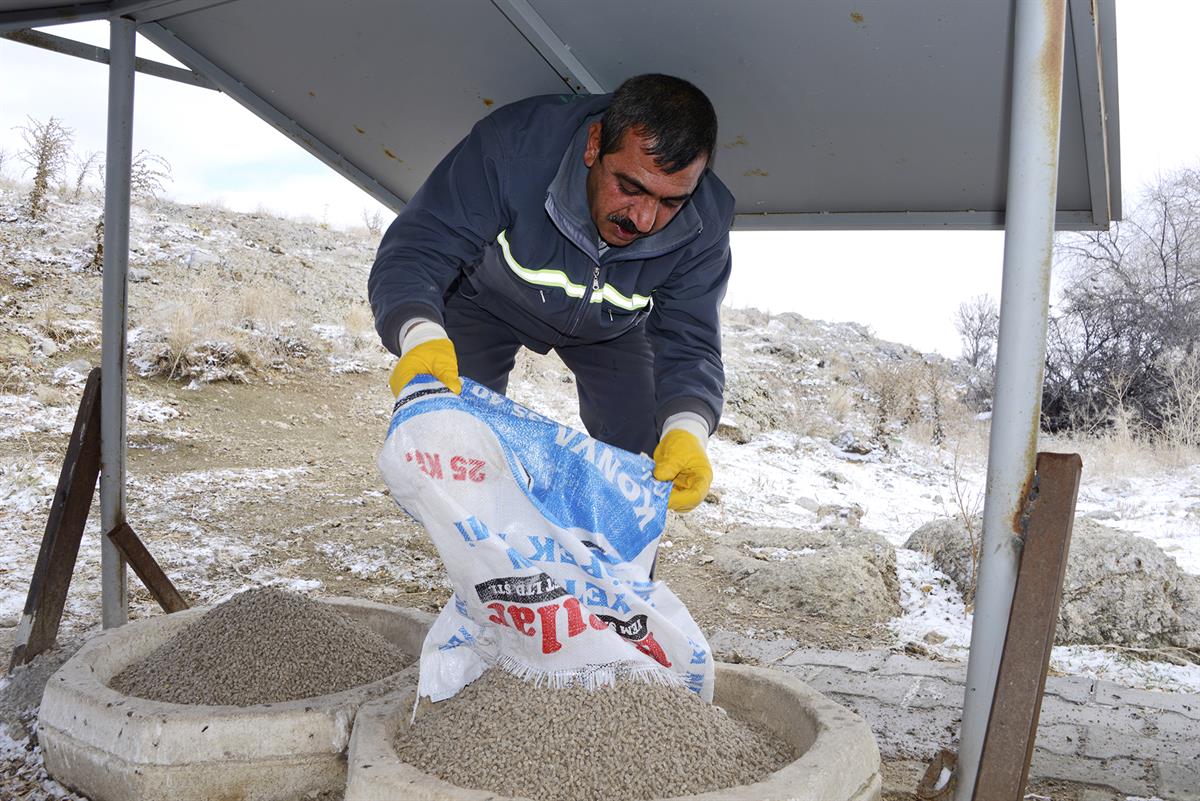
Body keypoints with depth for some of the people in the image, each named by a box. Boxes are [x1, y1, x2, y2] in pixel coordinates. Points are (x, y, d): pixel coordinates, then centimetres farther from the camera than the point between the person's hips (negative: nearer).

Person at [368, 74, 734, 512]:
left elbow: (690, 345, -28)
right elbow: (415, 250, -40)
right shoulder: (514, 143, -41)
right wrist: (420, 335, -62)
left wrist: (687, 428, -51)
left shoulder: (704, 224, -32)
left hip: (611, 325, 2)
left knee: (639, 453, -7)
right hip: (489, 300, -1)